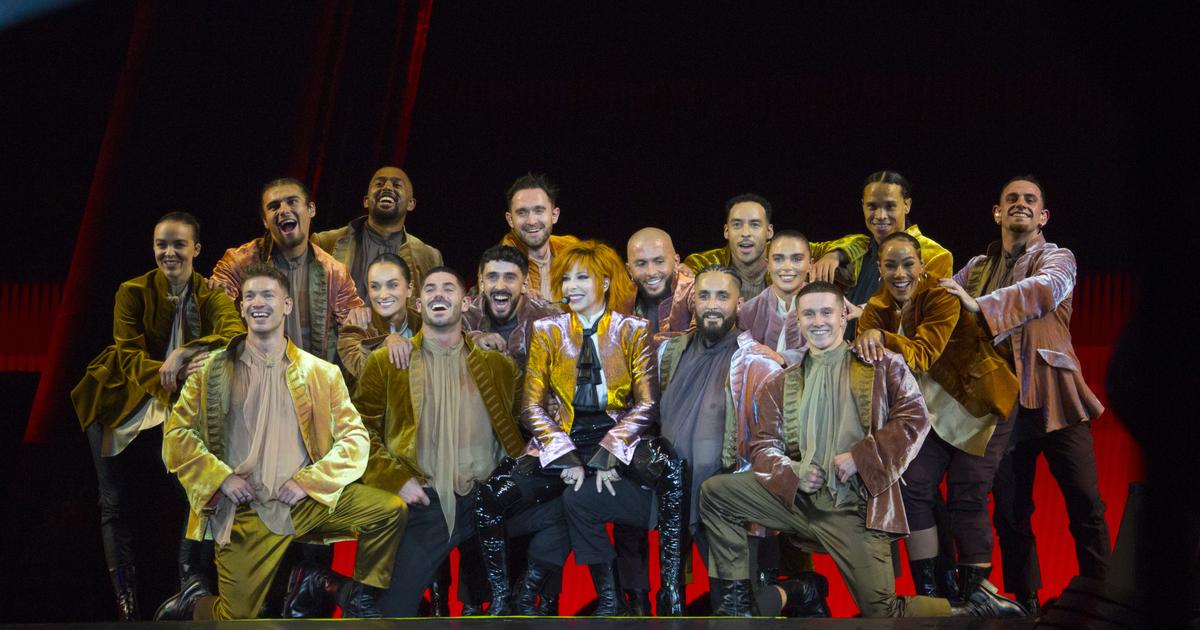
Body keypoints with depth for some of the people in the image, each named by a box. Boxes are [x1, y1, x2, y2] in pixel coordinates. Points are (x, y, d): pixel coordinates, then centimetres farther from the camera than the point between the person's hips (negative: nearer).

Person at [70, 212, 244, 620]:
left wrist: (186, 353, -38)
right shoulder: (133, 292, -6)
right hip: (118, 403, 0)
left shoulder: (210, 295, -3)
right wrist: (175, 375, -35)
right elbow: (130, 357, -16)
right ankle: (125, 602, 9)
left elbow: (236, 333, -23)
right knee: (115, 502, 1)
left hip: (173, 407, 1)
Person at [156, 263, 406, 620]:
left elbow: (355, 437, 4)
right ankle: (193, 606, 23)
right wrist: (221, 477, -9)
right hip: (245, 510, -2)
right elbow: (176, 433, 4)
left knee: (390, 509, -18)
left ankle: (357, 595, 5)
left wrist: (308, 481, -9)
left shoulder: (322, 373, 10)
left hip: (307, 500, 2)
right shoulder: (213, 370, 8)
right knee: (238, 617, -12)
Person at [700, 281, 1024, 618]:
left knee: (883, 613, -11)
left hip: (855, 509, -4)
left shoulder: (881, 366, 8)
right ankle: (736, 597, -2)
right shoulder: (779, 385, 16)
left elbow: (915, 418, -4)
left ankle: (975, 610, 13)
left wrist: (860, 457, -14)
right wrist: (792, 472, -10)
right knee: (714, 490, -9)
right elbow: (763, 445, 12)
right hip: (798, 498, 4)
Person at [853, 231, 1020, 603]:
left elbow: (923, 353, -35)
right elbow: (865, 355, -16)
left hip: (980, 404, -6)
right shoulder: (878, 308, -4)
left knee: (967, 498, -7)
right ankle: (929, 590, 8)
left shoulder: (942, 299, -22)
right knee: (912, 488, -3)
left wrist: (879, 338, -51)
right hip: (933, 410, 6)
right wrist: (863, 343, -39)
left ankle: (974, 591, 6)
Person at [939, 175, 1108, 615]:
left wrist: (980, 306, -30)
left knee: (1085, 504, -4)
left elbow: (1045, 289, -19)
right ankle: (1026, 601, 17)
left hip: (1054, 397, -3)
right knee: (1010, 510, 6)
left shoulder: (1057, 259, 3)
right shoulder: (977, 268, 17)